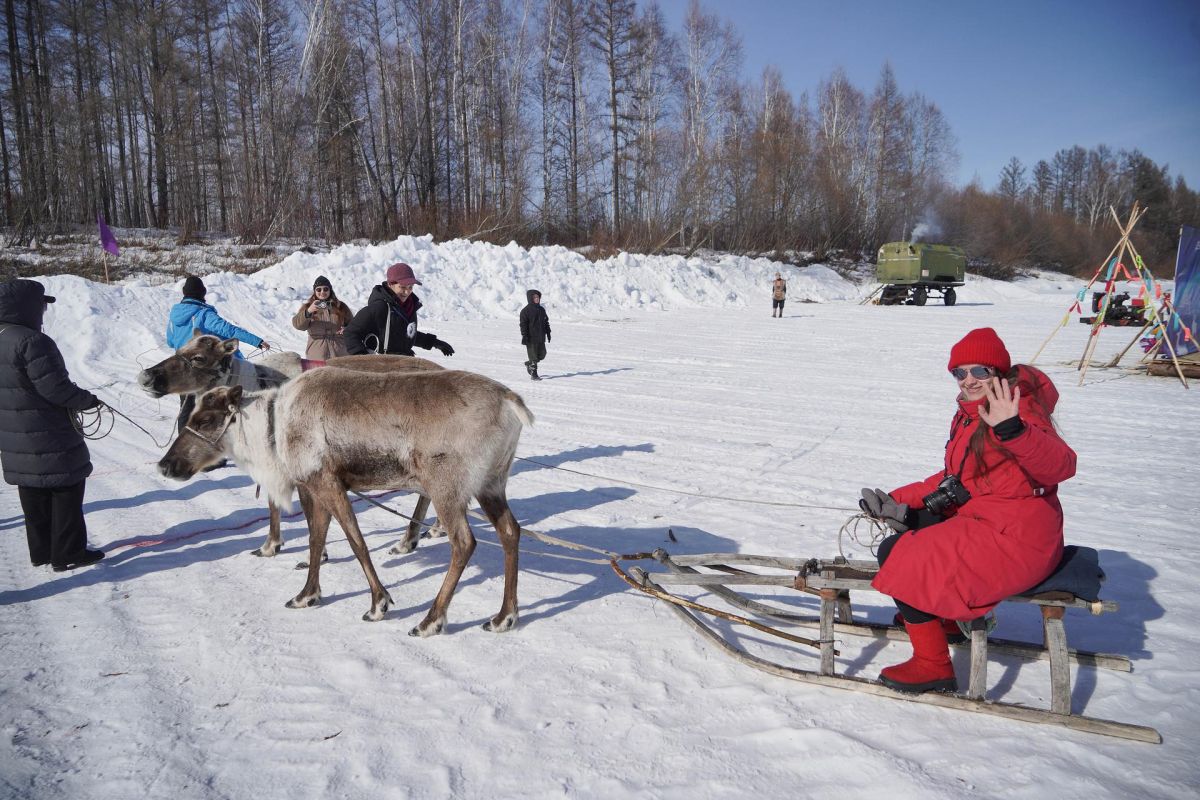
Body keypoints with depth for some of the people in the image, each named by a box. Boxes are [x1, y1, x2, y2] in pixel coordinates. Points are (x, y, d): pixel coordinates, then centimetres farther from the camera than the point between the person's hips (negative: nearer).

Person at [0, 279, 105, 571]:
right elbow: (55, 388, -23)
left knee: (35, 497, 17)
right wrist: (88, 400, -7)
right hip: (50, 442, -9)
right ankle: (68, 553, 8)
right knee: (66, 492, 3)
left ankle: (41, 551, 26)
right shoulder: (32, 342, -21)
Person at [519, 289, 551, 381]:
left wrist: (548, 333, 16)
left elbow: (546, 322, 19)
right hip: (531, 338, -7)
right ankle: (533, 374, 7)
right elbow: (523, 324, -12)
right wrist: (524, 336, -17)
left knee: (542, 354, 10)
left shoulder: (541, 310, 12)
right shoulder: (525, 311, -8)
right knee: (533, 356, -3)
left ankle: (529, 364, 34)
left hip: (540, 338, 7)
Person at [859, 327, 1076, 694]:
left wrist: (1013, 430, -54)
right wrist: (899, 500, 8)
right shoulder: (969, 413, 8)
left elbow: (1060, 466, -38)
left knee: (899, 558, -13)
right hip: (978, 518, 10)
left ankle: (933, 668, -1)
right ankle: (950, 614, 34)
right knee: (907, 527, 20)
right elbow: (955, 478, 17)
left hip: (1013, 539, -10)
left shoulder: (1018, 410, -20)